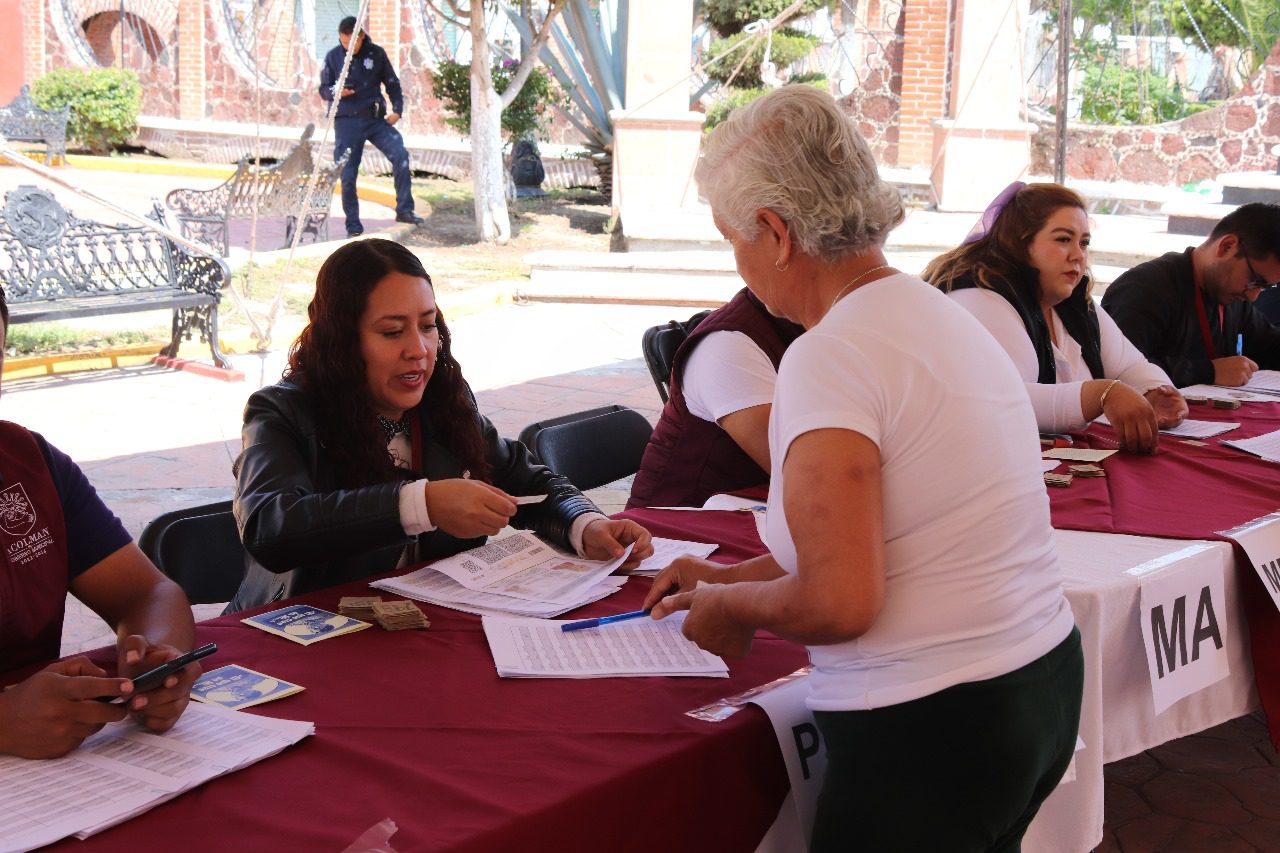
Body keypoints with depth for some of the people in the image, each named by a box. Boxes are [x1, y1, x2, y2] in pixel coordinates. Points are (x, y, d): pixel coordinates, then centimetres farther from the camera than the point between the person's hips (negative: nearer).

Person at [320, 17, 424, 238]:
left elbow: (392, 83, 11)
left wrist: (397, 109, -1)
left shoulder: (376, 54, 2)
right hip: (346, 121, 0)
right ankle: (353, 226, 12)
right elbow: (323, 89, 6)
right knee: (347, 175, -1)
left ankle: (404, 210, -14)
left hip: (376, 119, 0)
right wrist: (335, 92, -16)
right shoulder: (333, 57, 1)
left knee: (400, 154, -21)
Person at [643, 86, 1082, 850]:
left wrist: (732, 607, -5)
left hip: (930, 729, -8)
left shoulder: (830, 357, -18)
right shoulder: (947, 315, 9)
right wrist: (732, 575, 22)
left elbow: (839, 602, -23)